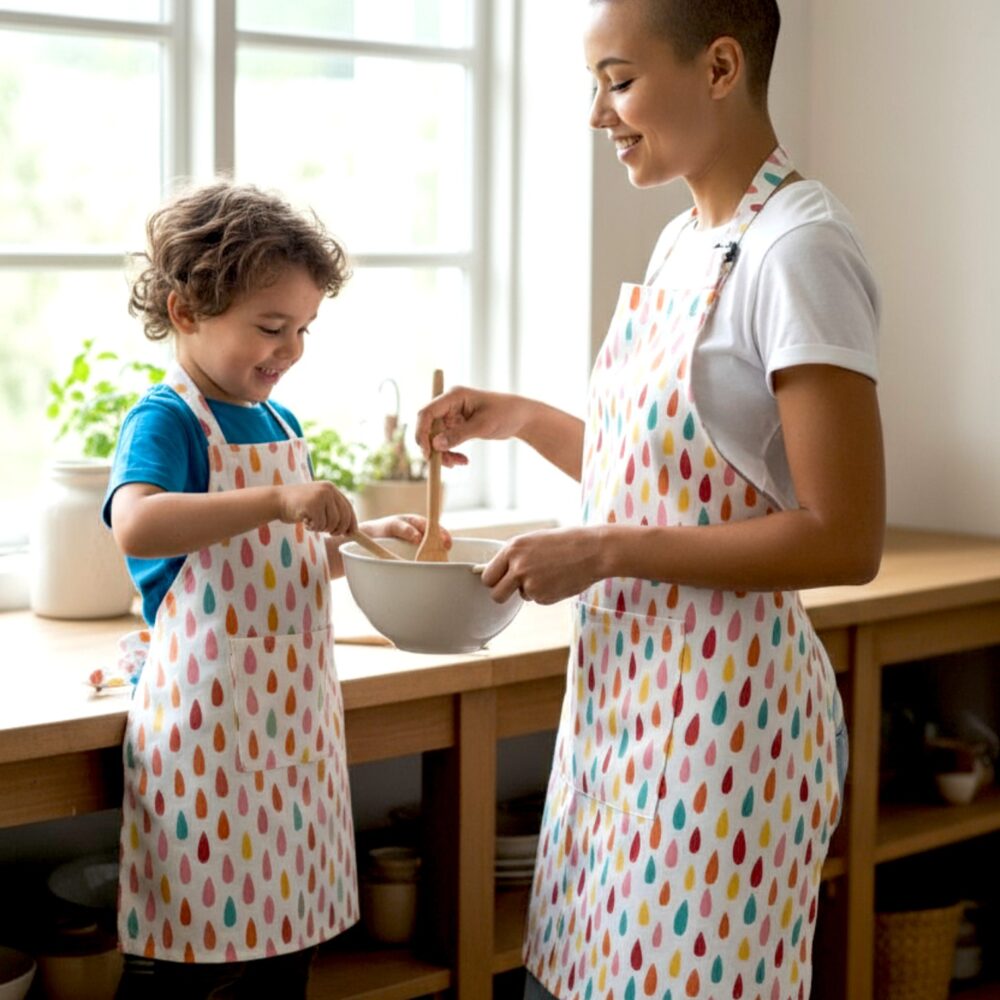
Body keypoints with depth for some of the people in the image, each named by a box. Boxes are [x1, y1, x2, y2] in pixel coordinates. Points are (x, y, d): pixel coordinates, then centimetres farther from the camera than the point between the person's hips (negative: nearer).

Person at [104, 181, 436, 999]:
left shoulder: (280, 423, 12)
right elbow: (137, 526, -33)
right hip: (208, 719, -8)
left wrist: (361, 536, 8)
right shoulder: (165, 421, -12)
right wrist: (279, 499, -36)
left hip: (293, 713, 8)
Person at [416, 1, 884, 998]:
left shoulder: (797, 247, -17)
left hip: (723, 704, -8)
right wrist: (515, 418, 10)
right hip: (624, 689, 8)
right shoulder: (682, 243, 9)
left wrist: (602, 552, -19)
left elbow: (843, 539, -20)